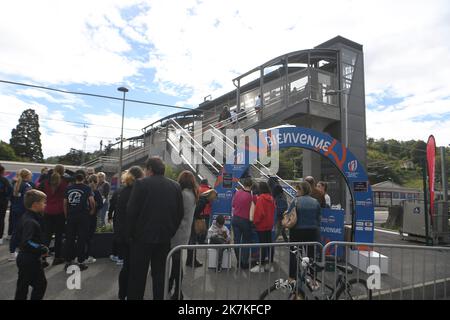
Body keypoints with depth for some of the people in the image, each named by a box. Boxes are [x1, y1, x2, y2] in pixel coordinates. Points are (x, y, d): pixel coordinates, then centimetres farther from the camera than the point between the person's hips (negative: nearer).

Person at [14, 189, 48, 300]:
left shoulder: (25, 217, 6)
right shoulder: (31, 222, -25)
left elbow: (19, 235, 17)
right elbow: (27, 243, -32)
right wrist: (43, 249, -21)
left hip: (24, 257, 10)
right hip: (31, 260, -10)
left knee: (22, 286, 19)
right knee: (41, 284, 5)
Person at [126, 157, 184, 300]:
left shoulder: (141, 184, -10)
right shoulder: (175, 186, 2)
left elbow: (131, 210, -11)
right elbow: (180, 213, 3)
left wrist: (130, 233, 1)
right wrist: (171, 231, 12)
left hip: (142, 236, -3)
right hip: (164, 237, 4)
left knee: (137, 275, 9)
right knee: (159, 274, 14)